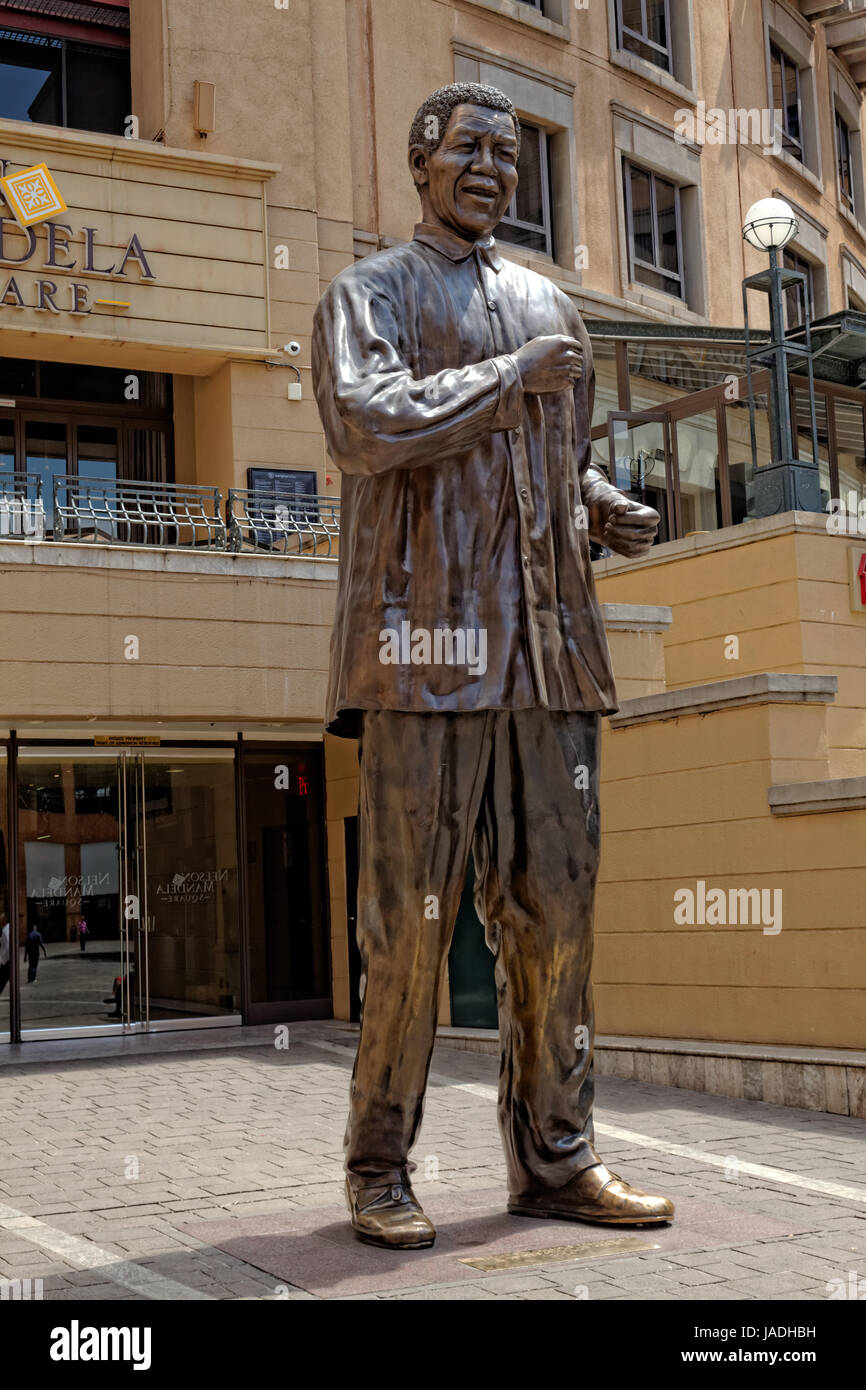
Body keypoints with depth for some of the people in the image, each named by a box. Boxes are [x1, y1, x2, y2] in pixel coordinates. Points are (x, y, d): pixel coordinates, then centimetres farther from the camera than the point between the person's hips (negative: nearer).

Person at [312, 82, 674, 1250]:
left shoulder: (551, 307, 24)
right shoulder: (366, 295, 8)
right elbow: (366, 424, -12)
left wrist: (608, 512, 11)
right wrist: (510, 377, -8)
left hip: (549, 646, 5)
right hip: (426, 639, -5)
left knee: (554, 909, 4)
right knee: (410, 914, -3)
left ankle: (555, 1159, 14)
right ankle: (380, 1169, 10)